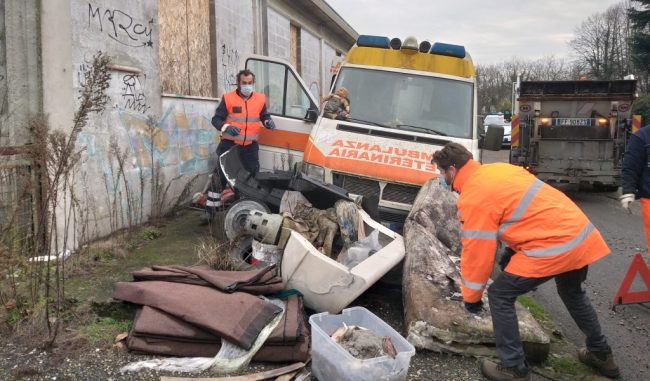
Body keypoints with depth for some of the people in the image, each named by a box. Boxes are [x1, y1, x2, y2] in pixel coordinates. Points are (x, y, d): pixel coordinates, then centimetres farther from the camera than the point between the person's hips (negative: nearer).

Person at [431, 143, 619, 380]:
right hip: (580, 233, 10)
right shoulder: (496, 169, 13)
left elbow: (476, 251, -8)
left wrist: (471, 296, 5)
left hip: (554, 244, -10)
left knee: (500, 295, 3)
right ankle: (601, 354, 49)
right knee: (572, 293, 33)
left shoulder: (472, 196, -13)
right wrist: (514, 248, 25)